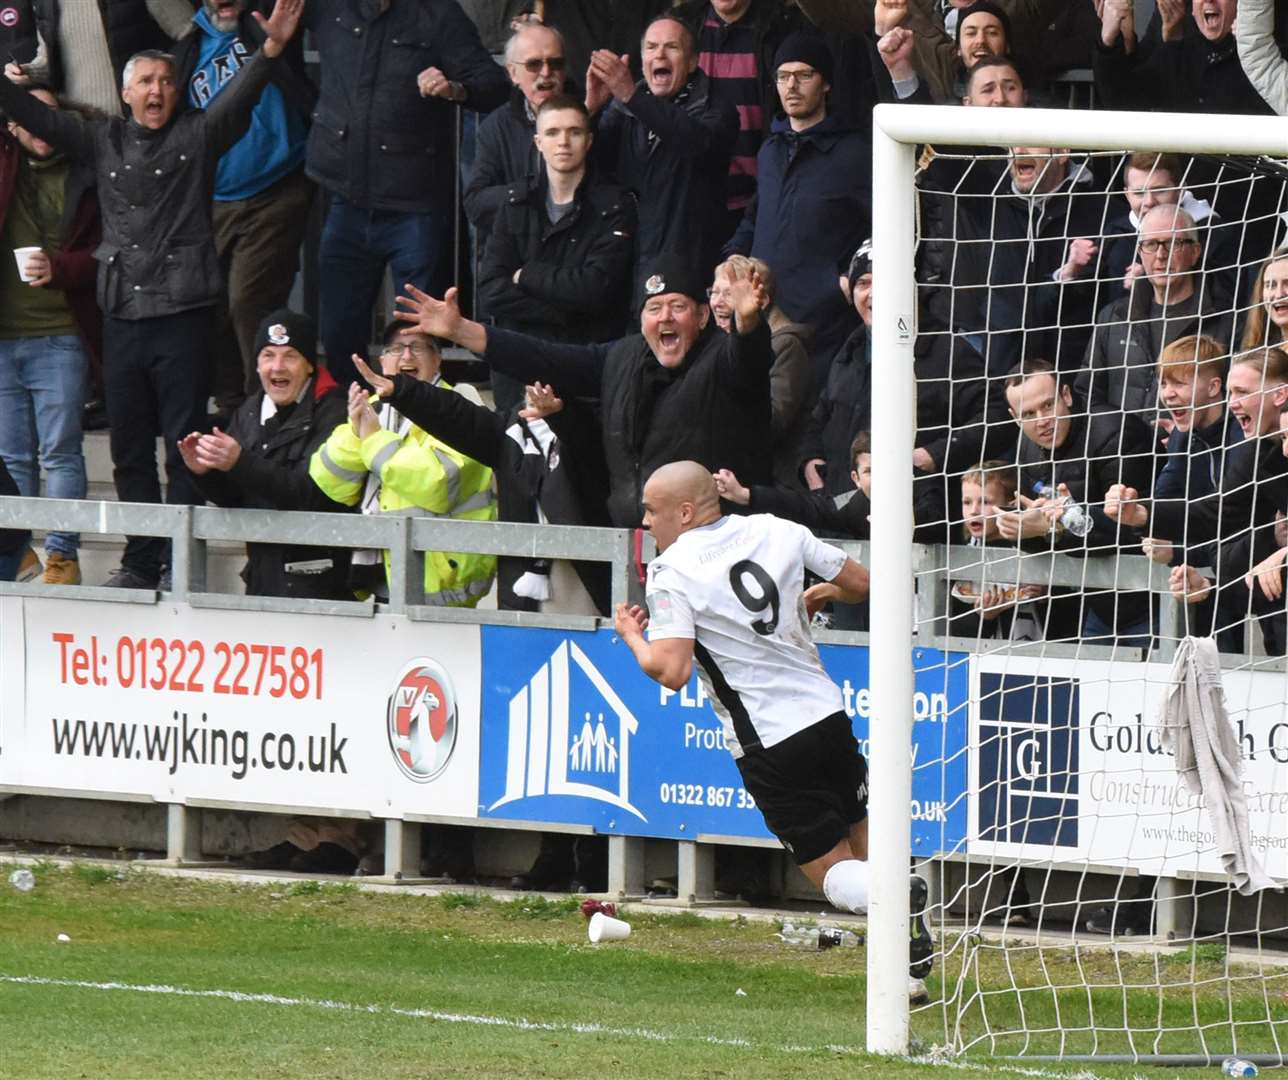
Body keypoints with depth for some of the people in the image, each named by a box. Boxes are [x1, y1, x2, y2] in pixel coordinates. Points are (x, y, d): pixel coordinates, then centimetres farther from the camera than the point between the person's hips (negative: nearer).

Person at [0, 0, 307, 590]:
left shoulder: (197, 136, 3)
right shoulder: (102, 140, 12)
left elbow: (237, 99, -11)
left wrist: (270, 50, -28)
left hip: (182, 314, -4)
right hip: (123, 314, 4)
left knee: (184, 445, -2)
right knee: (129, 448, 9)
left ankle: (179, 560, 0)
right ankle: (141, 560, 16)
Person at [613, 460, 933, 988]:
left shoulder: (671, 574, -10)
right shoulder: (779, 532, 3)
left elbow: (671, 671, -19)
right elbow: (862, 583, 10)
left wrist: (632, 637, 0)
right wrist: (821, 594, 31)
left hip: (768, 744, -5)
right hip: (827, 713, 5)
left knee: (834, 874, 3)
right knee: (864, 847, 18)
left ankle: (897, 895, -30)